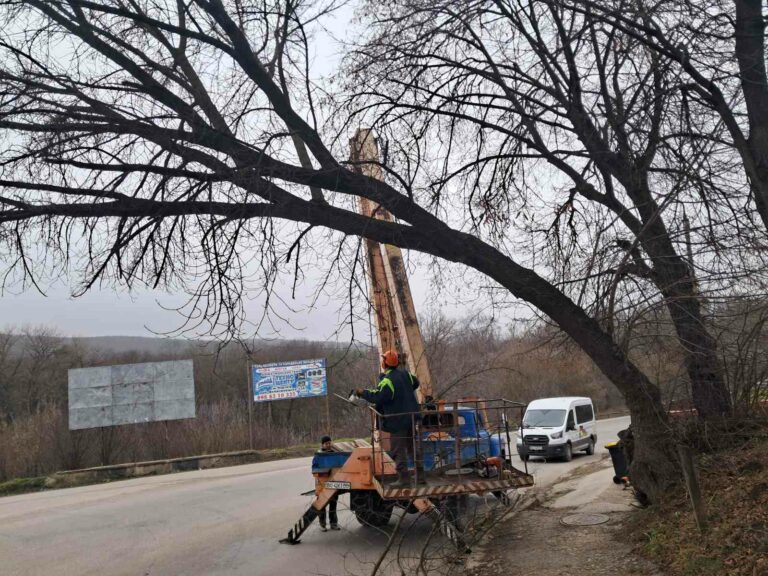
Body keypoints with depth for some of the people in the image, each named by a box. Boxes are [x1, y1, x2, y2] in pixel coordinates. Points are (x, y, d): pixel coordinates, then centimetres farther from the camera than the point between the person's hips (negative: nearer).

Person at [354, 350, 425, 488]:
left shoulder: (387, 381, -19)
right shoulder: (405, 374, 5)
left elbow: (377, 397, -24)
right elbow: (415, 383, 22)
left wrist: (363, 393, -9)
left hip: (398, 420, -8)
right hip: (412, 418, 8)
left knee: (398, 450, 0)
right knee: (413, 447, 15)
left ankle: (403, 479, -2)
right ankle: (420, 476, 17)